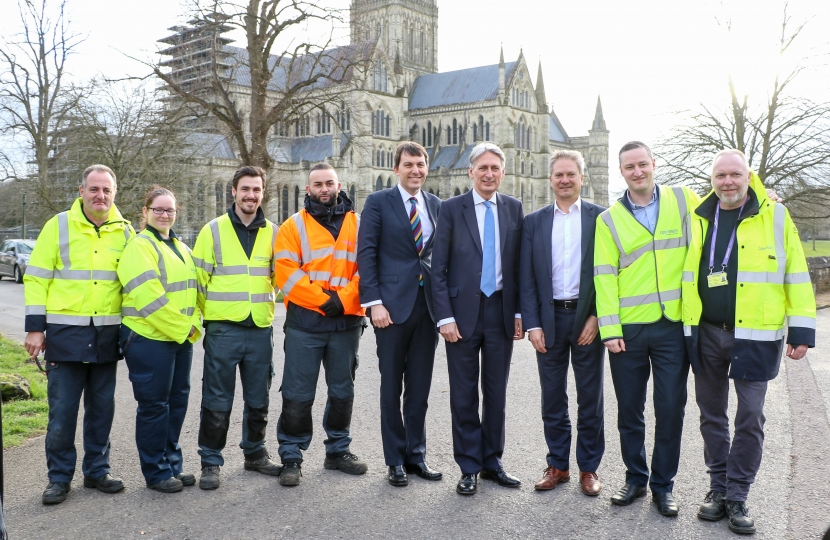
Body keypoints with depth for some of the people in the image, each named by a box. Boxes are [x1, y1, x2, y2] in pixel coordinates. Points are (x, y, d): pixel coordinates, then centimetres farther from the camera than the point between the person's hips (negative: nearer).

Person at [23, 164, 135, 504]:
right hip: (66, 333, -2)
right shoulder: (58, 226, -1)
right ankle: (59, 477, 16)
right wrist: (35, 328, -6)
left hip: (107, 335, 3)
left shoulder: (125, 231, 6)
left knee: (102, 407, 11)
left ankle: (97, 470, 24)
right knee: (62, 409, 2)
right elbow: (36, 279, -1)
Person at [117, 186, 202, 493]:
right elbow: (149, 297, -18)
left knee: (177, 401, 12)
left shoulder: (181, 248, 17)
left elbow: (192, 290, 18)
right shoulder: (140, 246, -9)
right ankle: (156, 472, 12)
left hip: (181, 338, 8)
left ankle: (172, 464, 24)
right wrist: (180, 329, -16)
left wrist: (193, 325, 3)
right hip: (149, 338, -8)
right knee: (154, 405, 0)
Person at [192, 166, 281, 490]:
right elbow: (198, 279, 2)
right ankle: (211, 462, 14)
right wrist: (199, 318, 1)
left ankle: (255, 454, 29)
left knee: (258, 399, 13)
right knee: (217, 401, 2)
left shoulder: (273, 233, 8)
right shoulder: (213, 230, 1)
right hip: (223, 329, -3)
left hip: (261, 329, 3)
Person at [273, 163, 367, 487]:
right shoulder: (294, 226, 2)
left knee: (342, 391, 13)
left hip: (347, 321, 3)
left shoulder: (357, 224, 8)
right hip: (305, 323, -2)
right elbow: (286, 272, -7)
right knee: (297, 395, 1)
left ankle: (338, 451, 28)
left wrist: (343, 299, -13)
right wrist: (324, 299, -13)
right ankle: (291, 458, 13)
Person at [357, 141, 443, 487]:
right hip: (392, 306, -3)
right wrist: (374, 302, -14)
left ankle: (416, 455, 23)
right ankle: (395, 460, 18)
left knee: (420, 388, 10)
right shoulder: (378, 202, -1)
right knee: (391, 387, 6)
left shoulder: (437, 206, 11)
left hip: (428, 305, 4)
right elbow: (366, 254, -6)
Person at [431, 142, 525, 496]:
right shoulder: (452, 209, -1)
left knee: (497, 392, 11)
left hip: (502, 311, 2)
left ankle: (492, 461, 26)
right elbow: (438, 269, -3)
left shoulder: (514, 209, 6)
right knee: (464, 394, 5)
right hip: (463, 311, -2)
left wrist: (519, 312, 2)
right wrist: (445, 317, -10)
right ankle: (469, 467, 18)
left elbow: (519, 265, 7)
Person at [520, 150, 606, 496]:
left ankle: (589, 467, 20)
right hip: (549, 319, 2)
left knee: (590, 398, 7)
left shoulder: (600, 218, 1)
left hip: (588, 318, -1)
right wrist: (532, 324, -5)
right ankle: (557, 464, 23)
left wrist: (597, 316, -10)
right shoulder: (534, 222, 6)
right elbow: (526, 277, 3)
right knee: (552, 398, 9)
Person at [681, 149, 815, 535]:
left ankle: (736, 496, 17)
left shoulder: (774, 216, -2)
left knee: (750, 418, 3)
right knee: (711, 414, 12)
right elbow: (685, 272, 12)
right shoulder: (698, 218, 5)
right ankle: (718, 486, 27)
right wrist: (683, 328, 8)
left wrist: (801, 331, -6)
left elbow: (796, 276, -3)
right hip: (705, 333, 3)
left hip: (756, 334, -3)